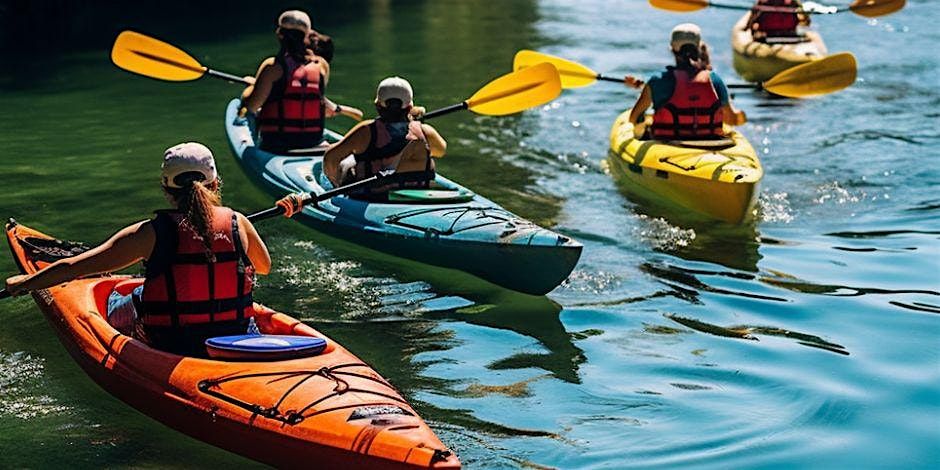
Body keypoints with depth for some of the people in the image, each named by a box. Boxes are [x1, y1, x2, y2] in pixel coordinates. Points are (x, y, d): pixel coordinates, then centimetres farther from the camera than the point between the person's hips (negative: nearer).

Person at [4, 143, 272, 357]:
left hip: (171, 350, -2)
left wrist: (25, 283, 10)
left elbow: (74, 267, -6)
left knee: (115, 303, 27)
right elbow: (265, 266, 16)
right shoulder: (237, 223, -6)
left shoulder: (151, 233, -12)